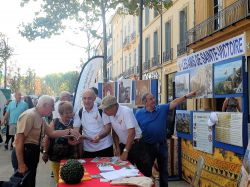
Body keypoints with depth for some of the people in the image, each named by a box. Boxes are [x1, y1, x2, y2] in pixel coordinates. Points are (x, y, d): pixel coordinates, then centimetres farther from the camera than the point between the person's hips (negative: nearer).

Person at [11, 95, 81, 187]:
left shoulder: (40, 118, 8)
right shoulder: (29, 115, -20)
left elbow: (52, 133, 9)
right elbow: (19, 140, -23)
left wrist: (69, 131, -1)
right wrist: (21, 164, -23)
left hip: (32, 153, 9)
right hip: (23, 153, -9)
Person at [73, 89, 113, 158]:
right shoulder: (79, 113, 5)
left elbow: (108, 128, -8)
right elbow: (76, 130, 3)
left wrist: (99, 136, -26)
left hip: (104, 147, -2)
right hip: (88, 149, 3)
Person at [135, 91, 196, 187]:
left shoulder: (162, 109, -1)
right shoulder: (139, 113, -4)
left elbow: (174, 103, -8)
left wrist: (186, 96, -17)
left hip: (162, 145, 2)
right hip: (148, 146, -1)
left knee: (163, 169, 14)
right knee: (146, 170, 11)